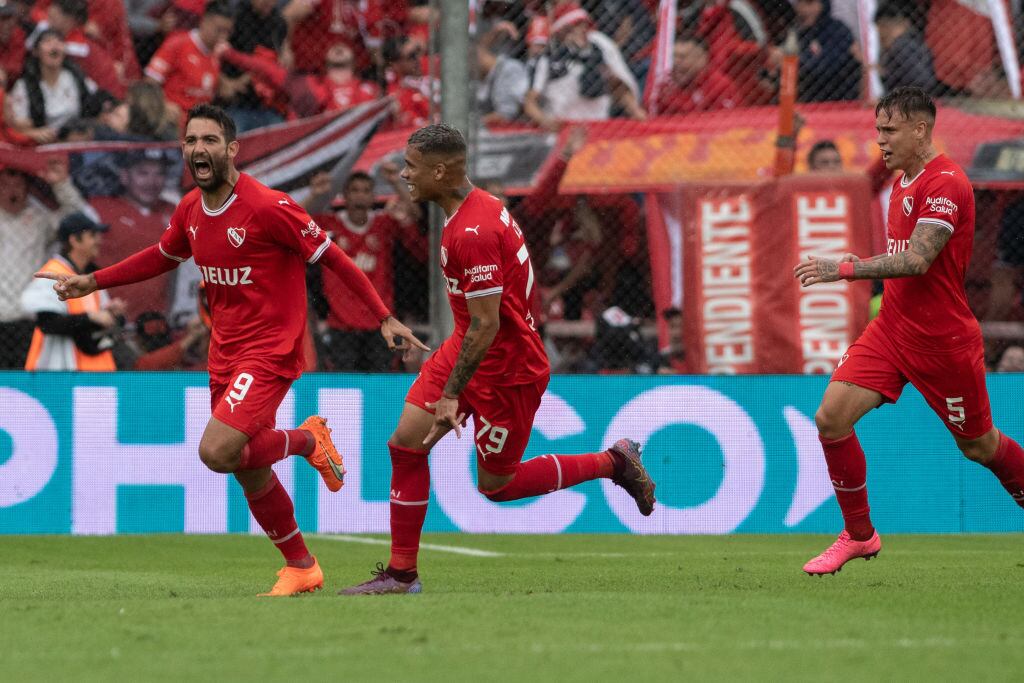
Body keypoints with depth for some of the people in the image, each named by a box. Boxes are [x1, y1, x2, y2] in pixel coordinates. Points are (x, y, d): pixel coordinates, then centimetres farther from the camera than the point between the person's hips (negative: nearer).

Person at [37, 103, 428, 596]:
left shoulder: (267, 207, -18)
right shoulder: (190, 210, 4)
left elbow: (332, 258, -12)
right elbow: (162, 257, 25)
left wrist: (385, 319, -14)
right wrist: (92, 282, 19)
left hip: (270, 351, -7)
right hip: (225, 353, 7)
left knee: (216, 451, -23)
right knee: (251, 476, 12)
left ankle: (306, 439, 2)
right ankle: (301, 568, 29)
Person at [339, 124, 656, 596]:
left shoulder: (473, 233, -27)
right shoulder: (477, 207, 5)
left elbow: (485, 324, -27)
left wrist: (451, 394, -24)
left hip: (505, 368, -10)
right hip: (467, 347, 10)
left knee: (497, 485, 5)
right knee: (405, 442, 0)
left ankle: (613, 463, 20)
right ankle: (402, 574, 6)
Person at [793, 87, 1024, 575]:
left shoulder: (944, 183, -19)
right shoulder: (903, 180, 11)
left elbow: (917, 260, -28)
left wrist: (844, 269, -31)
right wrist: (862, 268, 8)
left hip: (943, 341, -8)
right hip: (892, 329, 8)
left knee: (977, 445, 7)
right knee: (831, 417, -9)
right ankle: (859, 535, 3)